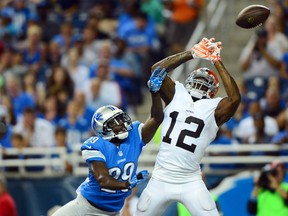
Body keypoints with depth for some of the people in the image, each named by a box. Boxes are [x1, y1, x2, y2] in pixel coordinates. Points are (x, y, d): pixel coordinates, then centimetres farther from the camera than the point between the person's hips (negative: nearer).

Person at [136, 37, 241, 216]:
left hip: (190, 183, -3)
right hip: (160, 179, 3)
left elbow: (235, 98, -22)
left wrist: (218, 63, -15)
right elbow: (157, 69, -5)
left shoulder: (213, 109, -3)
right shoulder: (177, 96, 6)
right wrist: (192, 53, -9)